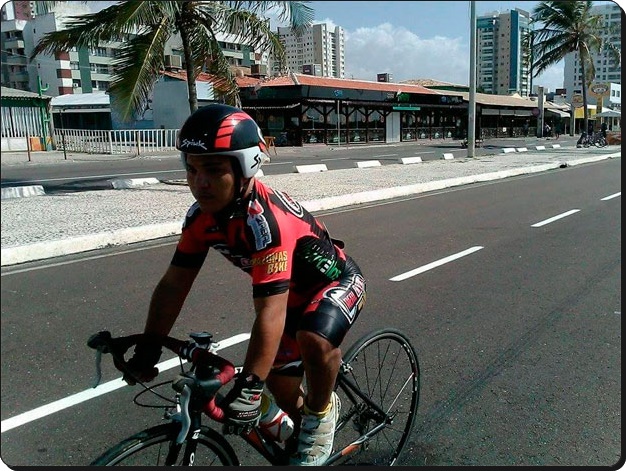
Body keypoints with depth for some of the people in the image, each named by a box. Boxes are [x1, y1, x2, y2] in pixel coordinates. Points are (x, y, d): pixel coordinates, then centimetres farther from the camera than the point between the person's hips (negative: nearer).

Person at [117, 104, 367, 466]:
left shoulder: (266, 219, -39)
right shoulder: (202, 216, -16)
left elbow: (270, 310, -43)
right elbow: (174, 283, -9)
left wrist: (248, 387, -44)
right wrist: (147, 349, -11)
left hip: (336, 281, -6)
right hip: (293, 292, 7)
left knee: (314, 340, -37)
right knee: (282, 388, 10)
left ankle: (322, 413, -5)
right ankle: (306, 428, 44)